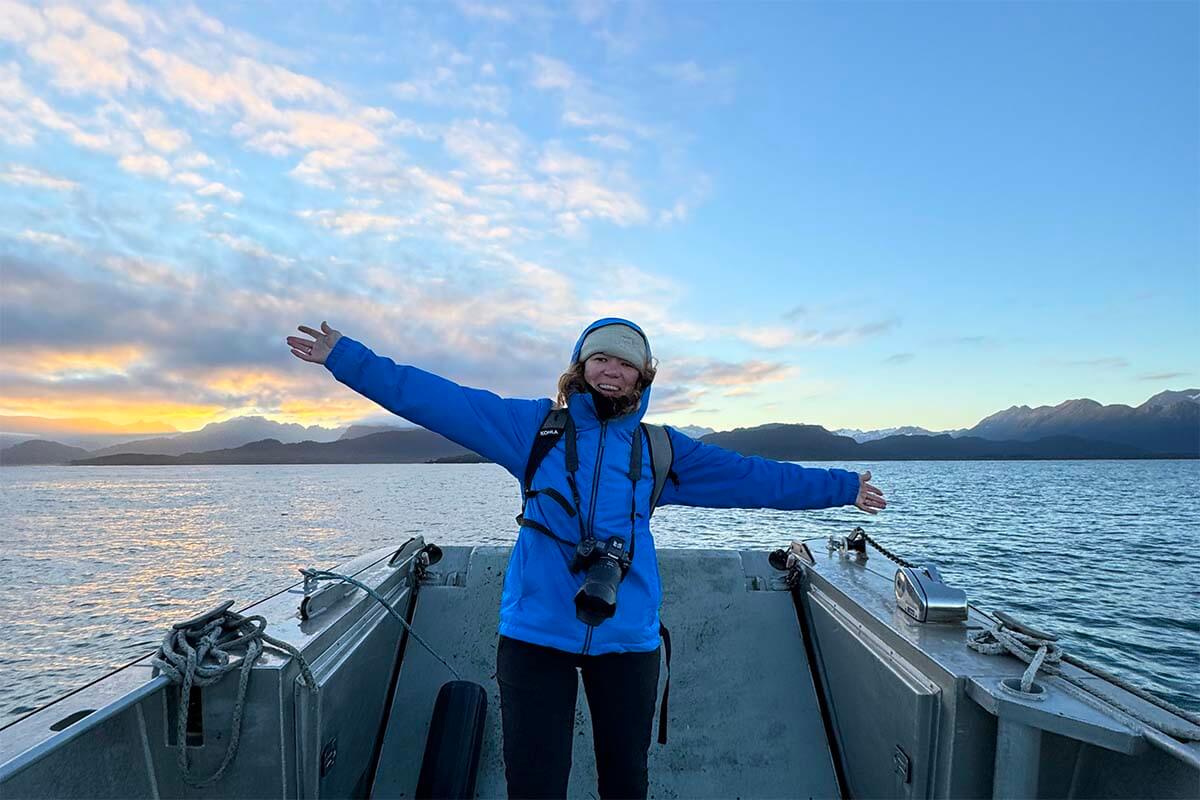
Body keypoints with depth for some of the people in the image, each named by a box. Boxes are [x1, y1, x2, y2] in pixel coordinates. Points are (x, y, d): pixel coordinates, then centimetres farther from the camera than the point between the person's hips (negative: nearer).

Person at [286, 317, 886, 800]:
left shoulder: (661, 449, 8)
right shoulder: (535, 425, 2)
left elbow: (754, 478, 12)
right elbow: (438, 399, -1)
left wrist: (842, 488, 15)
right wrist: (345, 357, -4)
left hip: (628, 638, 2)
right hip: (535, 634, -2)